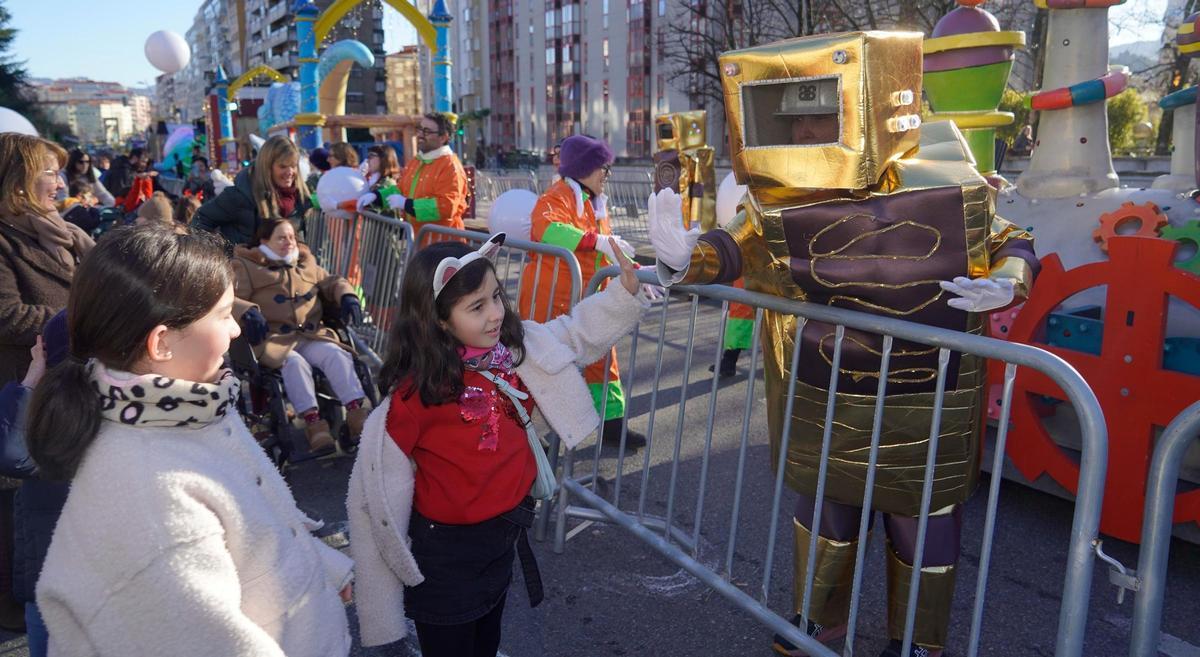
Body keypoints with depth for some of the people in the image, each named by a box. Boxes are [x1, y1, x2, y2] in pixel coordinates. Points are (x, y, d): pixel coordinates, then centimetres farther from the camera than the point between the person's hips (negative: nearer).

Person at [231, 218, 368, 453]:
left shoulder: (306, 262, 22)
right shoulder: (246, 267, 7)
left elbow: (331, 282, 30)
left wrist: (347, 295, 6)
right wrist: (248, 312, -27)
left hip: (309, 336, 4)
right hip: (271, 338, -4)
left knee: (337, 354, -25)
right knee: (295, 362, -35)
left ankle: (356, 414, -33)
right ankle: (312, 422, -39)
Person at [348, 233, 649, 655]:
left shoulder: (517, 348, -10)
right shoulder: (417, 390, -27)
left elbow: (578, 332, 6)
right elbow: (378, 474, -19)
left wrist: (627, 292, -6)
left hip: (507, 529, 6)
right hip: (448, 547, -5)